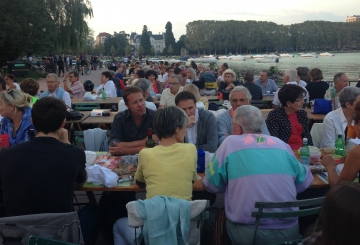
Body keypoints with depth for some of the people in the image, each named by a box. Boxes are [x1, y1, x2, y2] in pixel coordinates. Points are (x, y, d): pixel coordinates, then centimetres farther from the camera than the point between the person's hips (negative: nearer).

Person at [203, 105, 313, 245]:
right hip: (288, 231, 4)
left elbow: (211, 185, 4)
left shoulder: (231, 142, -2)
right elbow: (304, 182, 17)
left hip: (248, 232, -3)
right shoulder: (281, 144, 8)